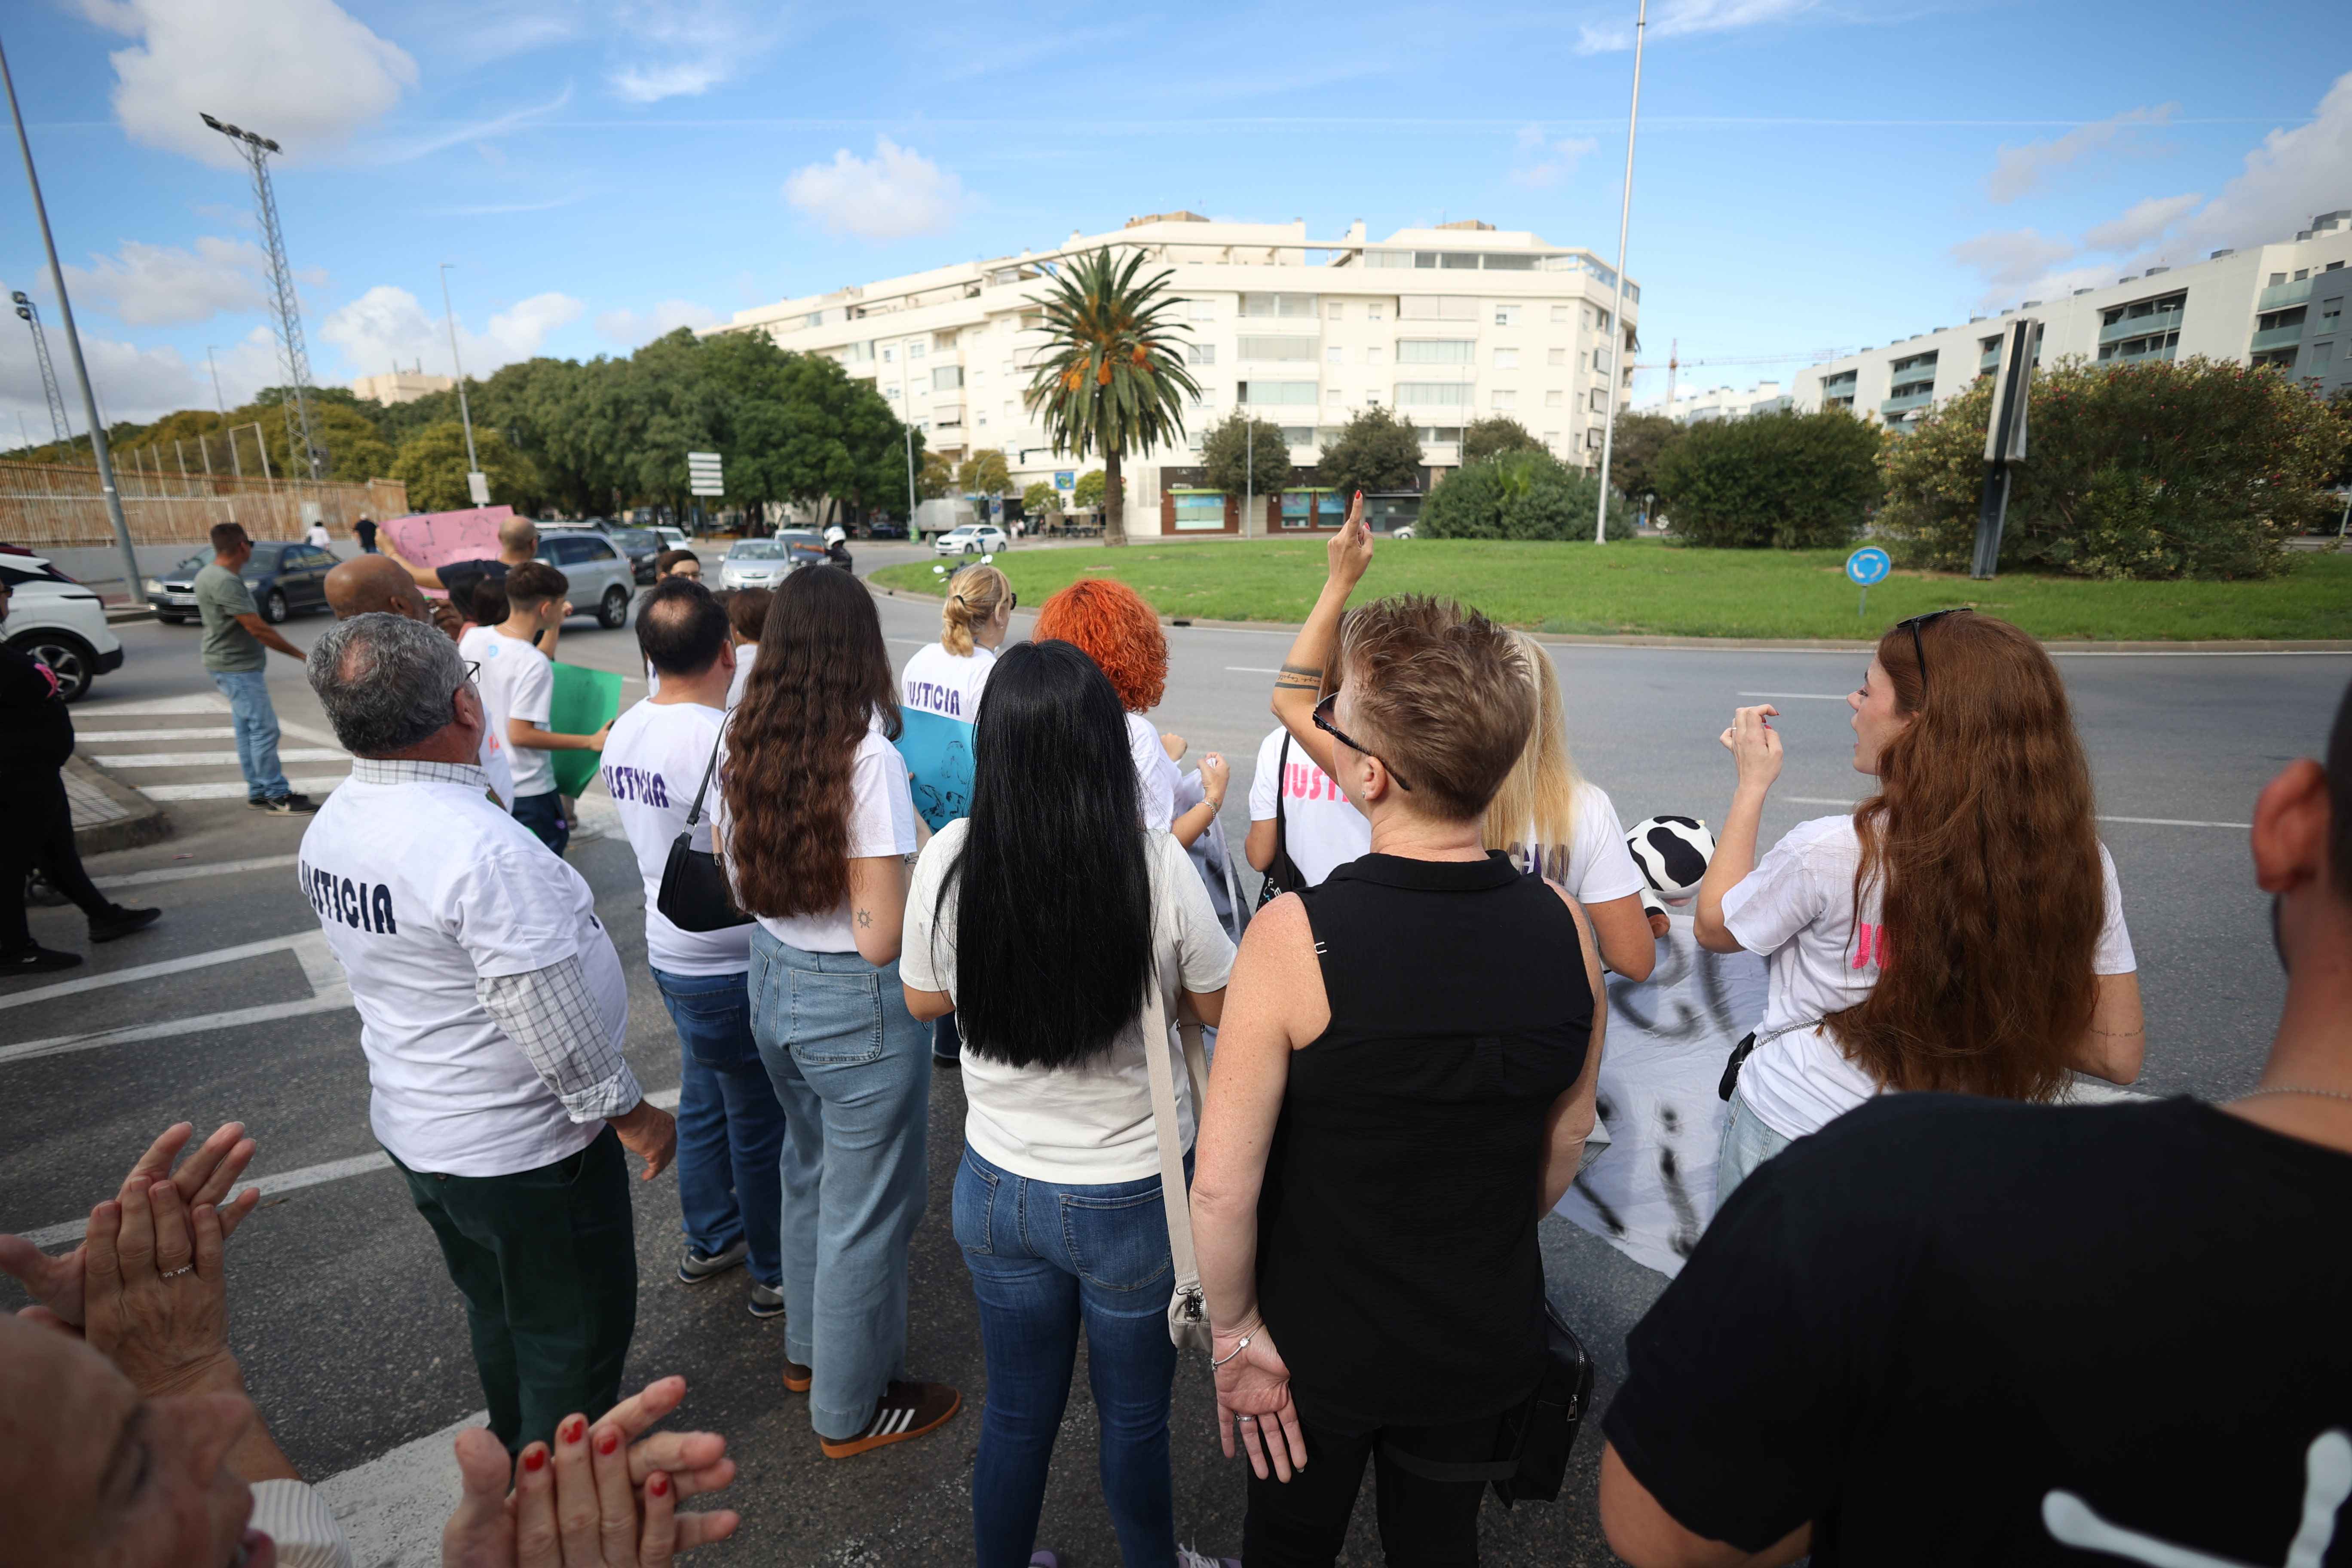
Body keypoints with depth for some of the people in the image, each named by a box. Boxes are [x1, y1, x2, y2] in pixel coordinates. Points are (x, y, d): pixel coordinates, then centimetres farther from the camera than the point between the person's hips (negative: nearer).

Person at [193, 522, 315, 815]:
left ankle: (258, 792, 19)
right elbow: (257, 628, -25)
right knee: (264, 729, -9)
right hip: (237, 668, -11)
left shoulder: (210, 574, 12)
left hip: (233, 666, 11)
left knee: (247, 730, 14)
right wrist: (301, 655, -21)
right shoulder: (225, 581, -22)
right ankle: (278, 796, -6)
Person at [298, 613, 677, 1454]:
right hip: (519, 1149, -9)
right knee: (573, 1336, 13)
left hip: (414, 1125, 9)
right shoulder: (481, 846, -32)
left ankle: (520, 1459, 49)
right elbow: (549, 1014, -28)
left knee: (500, 1314, 28)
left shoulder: (328, 830, -2)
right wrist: (628, 1111, -15)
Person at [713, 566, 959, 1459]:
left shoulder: (742, 747, -2)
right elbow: (881, 938, -24)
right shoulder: (867, 758, -23)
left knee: (810, 1174, 28)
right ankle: (851, 1411, 33)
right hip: (859, 1005, -8)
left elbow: (731, 880, 10)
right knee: (865, 1211, 12)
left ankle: (808, 1350, 50)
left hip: (772, 982, 8)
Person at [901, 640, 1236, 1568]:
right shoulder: (1158, 868, -24)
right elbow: (1219, 1007, -7)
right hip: (1134, 1198, -2)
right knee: (1135, 1422, 22)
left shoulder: (949, 859, -17)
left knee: (1016, 1413, 25)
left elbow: (924, 1000, 1)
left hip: (998, 1187, 3)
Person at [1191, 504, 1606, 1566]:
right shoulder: (1561, 926, -16)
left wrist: (1237, 1332, -7)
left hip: (1315, 1347, -3)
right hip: (1488, 1343, 4)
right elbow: (1566, 1139, -1)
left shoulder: (1294, 937, -30)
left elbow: (1223, 1188, -24)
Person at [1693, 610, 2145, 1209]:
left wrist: (1752, 784, -1)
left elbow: (1714, 927, -6)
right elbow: (2117, 1056, -4)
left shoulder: (1832, 851, -26)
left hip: (1796, 1130, -4)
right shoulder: (2083, 864, -13)